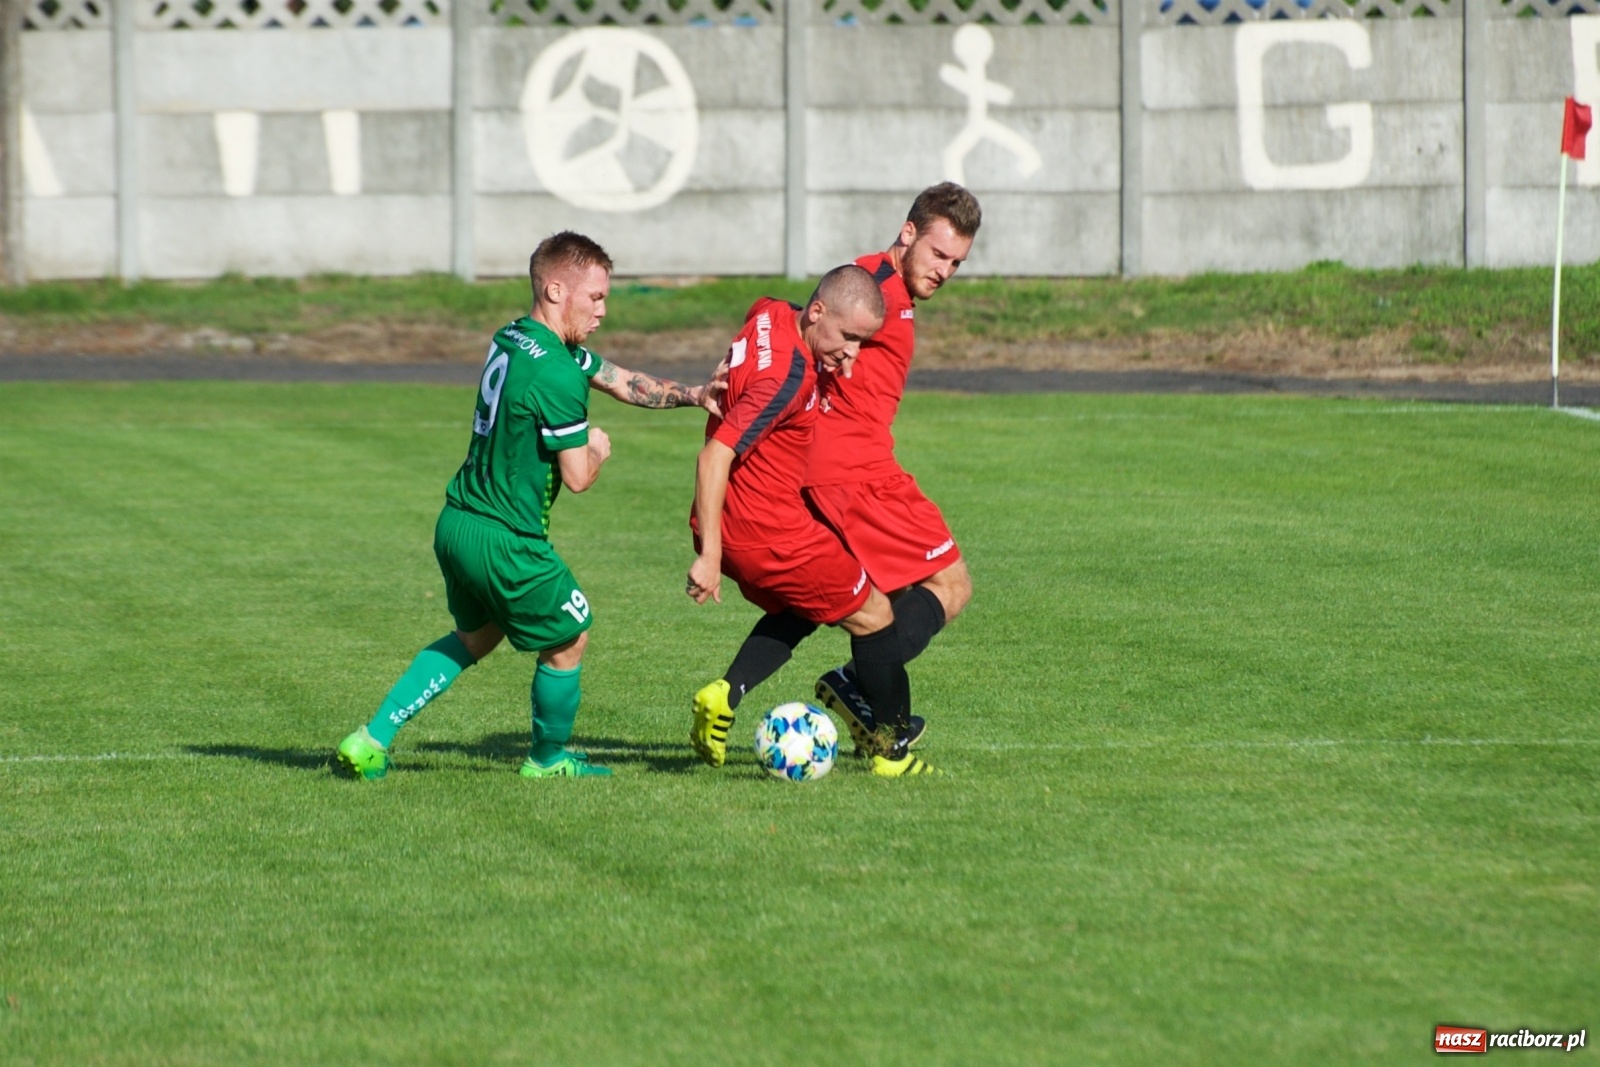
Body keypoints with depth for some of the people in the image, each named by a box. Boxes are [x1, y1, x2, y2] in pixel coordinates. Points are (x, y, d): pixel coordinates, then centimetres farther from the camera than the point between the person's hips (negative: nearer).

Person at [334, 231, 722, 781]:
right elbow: (577, 477, -17)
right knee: (567, 640, 14)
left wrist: (692, 395, 4)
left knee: (476, 635, 29)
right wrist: (596, 448, 5)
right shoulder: (556, 375, -23)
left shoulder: (512, 339, 9)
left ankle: (372, 739, 23)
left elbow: (623, 382, 14)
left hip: (456, 524, 9)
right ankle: (549, 758, 33)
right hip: (506, 542, -9)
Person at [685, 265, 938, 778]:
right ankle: (893, 750, 18)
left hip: (730, 524, 9)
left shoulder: (770, 314, 1)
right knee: (872, 615, 8)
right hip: (770, 532, -9)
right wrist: (709, 556, -28)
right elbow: (714, 457, -28)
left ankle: (725, 693, 10)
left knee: (797, 609, 30)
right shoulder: (788, 376, -25)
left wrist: (826, 366, 12)